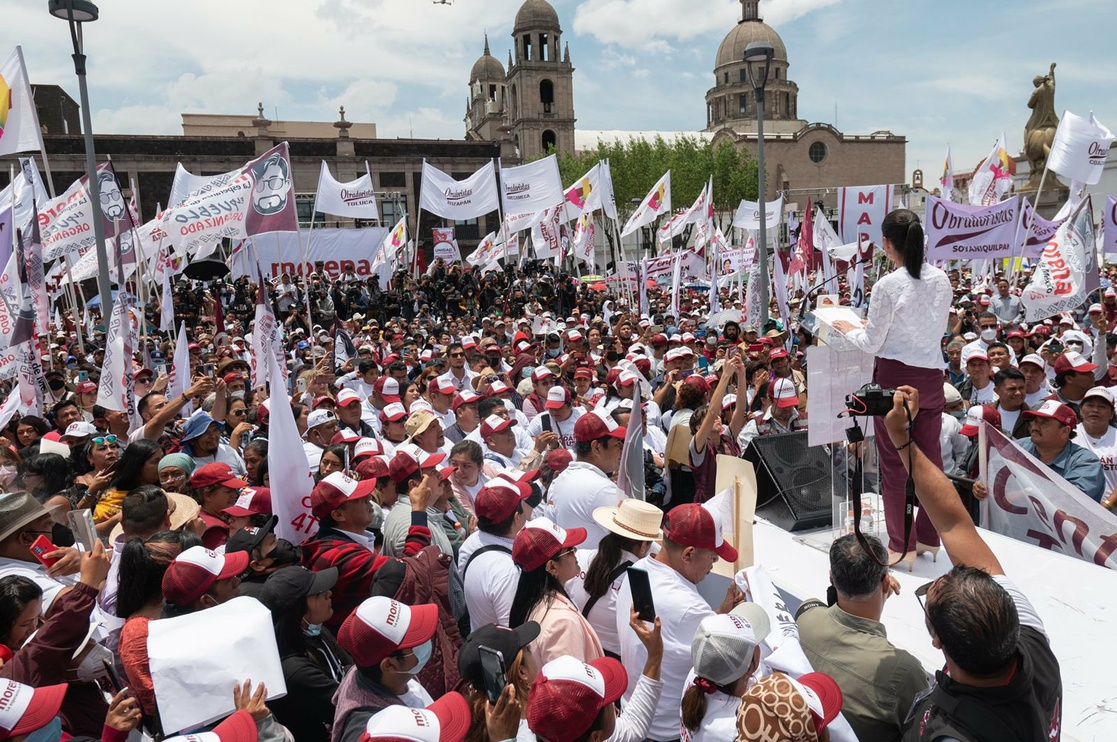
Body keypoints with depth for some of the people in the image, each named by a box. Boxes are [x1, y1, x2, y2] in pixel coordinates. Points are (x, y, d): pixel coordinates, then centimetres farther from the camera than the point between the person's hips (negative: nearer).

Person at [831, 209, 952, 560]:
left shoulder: (887, 286, -16)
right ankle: (929, 537, 26)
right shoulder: (942, 280, 2)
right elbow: (939, 328, 15)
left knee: (894, 462, 4)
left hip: (894, 377, -6)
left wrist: (849, 330, 12)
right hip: (932, 376, 6)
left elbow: (872, 344, -8)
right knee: (930, 456, 15)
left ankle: (902, 545, 12)